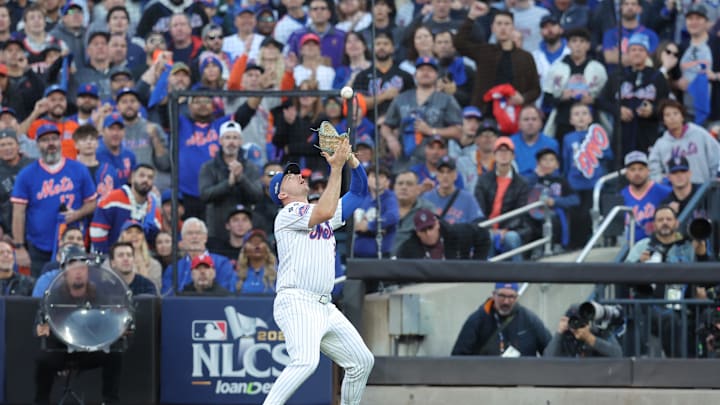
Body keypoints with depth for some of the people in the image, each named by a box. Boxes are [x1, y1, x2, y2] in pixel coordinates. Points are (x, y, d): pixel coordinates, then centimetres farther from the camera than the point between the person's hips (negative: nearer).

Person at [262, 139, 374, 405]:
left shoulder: (318, 212, 23)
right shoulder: (288, 214, -2)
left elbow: (359, 191, 21)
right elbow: (324, 212, -20)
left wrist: (350, 158, 3)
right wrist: (336, 167, -15)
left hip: (324, 308, 9)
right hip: (296, 303, -9)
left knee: (362, 361, 8)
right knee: (306, 361, -30)